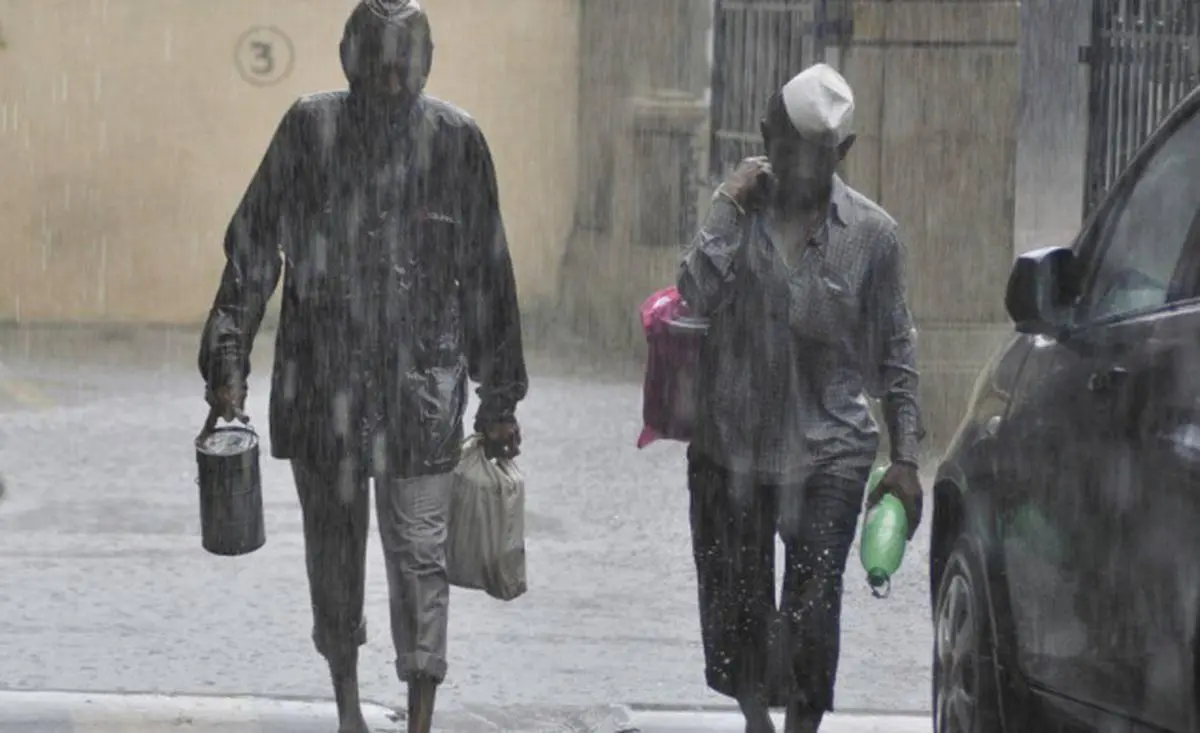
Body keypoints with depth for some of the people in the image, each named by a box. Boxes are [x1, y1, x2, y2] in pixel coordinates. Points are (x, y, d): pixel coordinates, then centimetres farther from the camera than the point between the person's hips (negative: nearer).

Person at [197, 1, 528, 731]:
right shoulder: (310, 128, -2)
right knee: (333, 543, 12)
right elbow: (254, 246, 2)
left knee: (419, 553, -5)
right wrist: (229, 356, -5)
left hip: (422, 389, -1)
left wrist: (500, 396, 4)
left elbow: (488, 275, 3)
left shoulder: (456, 139, -3)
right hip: (321, 386, 1)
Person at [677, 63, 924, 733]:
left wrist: (906, 458, -1)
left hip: (828, 450, -2)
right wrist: (727, 207, -18)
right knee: (736, 601, 12)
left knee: (812, 608, -8)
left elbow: (895, 352, 2)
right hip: (731, 444, 2)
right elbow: (697, 294, -14)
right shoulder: (742, 211, 0)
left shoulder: (872, 233, -2)